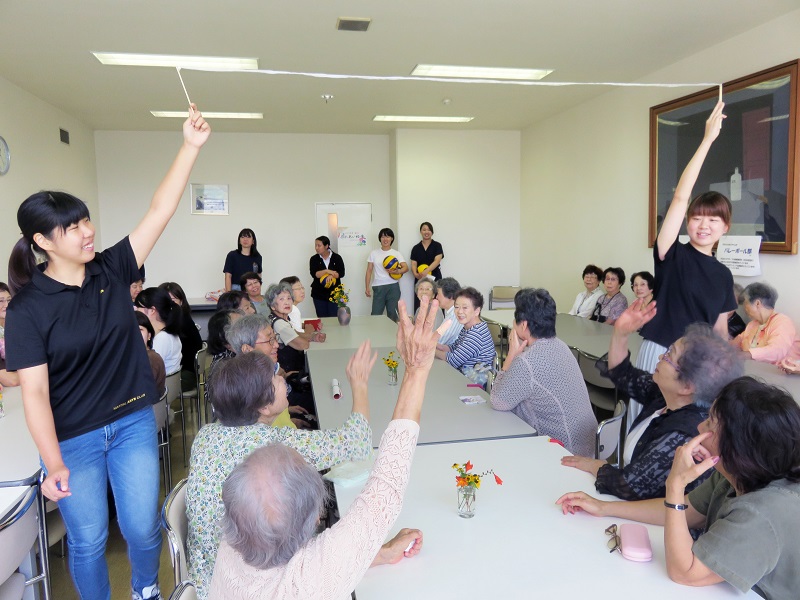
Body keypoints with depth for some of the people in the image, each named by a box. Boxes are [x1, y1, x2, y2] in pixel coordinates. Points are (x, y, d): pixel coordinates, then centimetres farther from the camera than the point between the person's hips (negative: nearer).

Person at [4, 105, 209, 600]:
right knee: (88, 541, 12)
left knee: (143, 528, 11)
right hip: (73, 439, -2)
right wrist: (53, 463, -19)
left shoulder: (112, 268, -5)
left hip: (133, 424, 3)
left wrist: (191, 146, -17)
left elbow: (161, 210, -12)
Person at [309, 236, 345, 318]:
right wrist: (327, 271, -21)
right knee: (322, 318, 3)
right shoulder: (314, 259, 3)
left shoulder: (337, 258, 1)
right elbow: (314, 274, -10)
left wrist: (331, 275, -23)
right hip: (319, 294, 1)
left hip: (334, 293, -1)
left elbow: (341, 273, -7)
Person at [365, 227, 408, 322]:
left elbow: (406, 267, -5)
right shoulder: (374, 253, 9)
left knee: (392, 314, 3)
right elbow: (369, 271, 9)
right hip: (378, 287, 0)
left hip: (393, 286, 0)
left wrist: (398, 271, -27)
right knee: (375, 314, -1)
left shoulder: (396, 254, 7)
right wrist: (367, 287, 1)